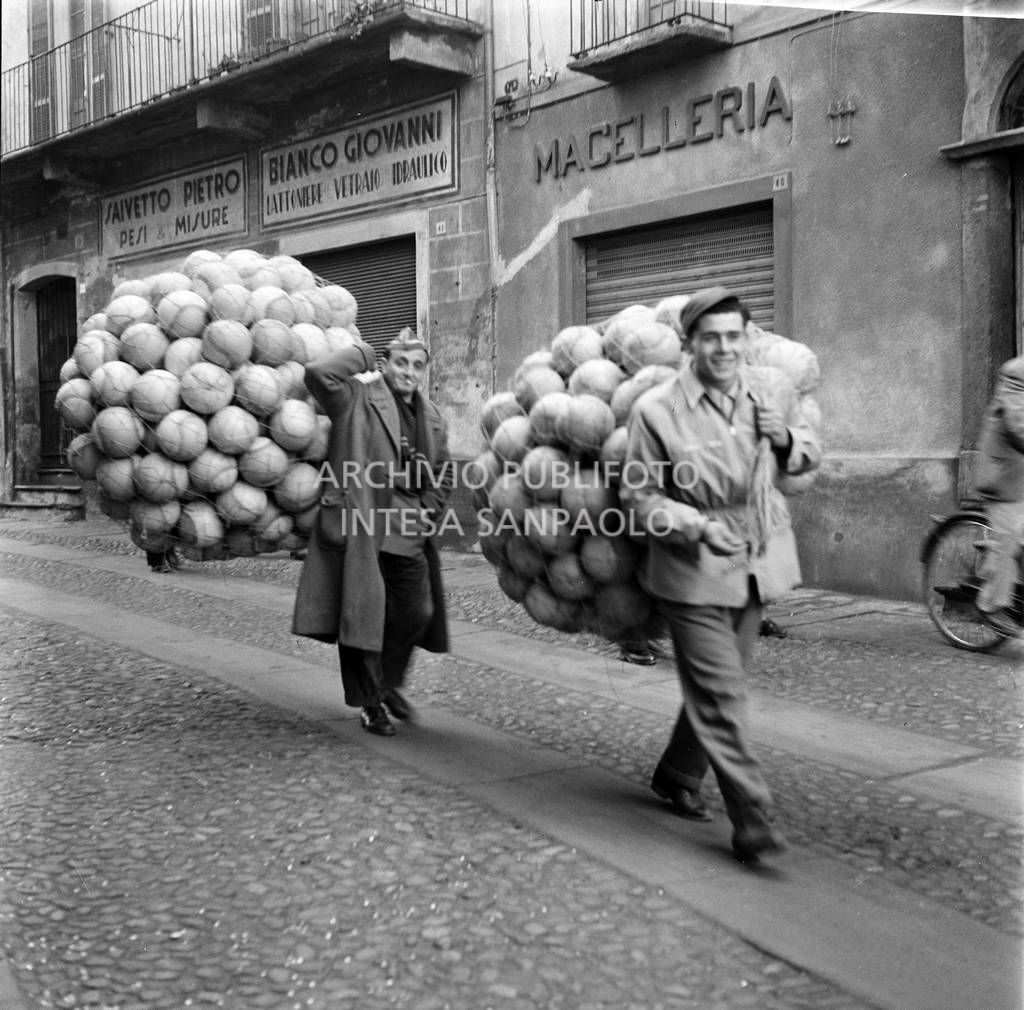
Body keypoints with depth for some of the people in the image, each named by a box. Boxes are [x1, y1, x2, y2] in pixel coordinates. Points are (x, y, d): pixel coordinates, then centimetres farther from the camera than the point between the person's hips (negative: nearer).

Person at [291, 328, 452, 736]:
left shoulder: (432, 418, 15)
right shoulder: (358, 399, -4)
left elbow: (443, 473, 21)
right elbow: (319, 372, -21)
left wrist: (428, 513, 7)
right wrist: (360, 356, -7)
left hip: (409, 532, 6)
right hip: (359, 525, -6)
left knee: (417, 612, 8)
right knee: (362, 614, 0)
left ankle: (388, 682, 33)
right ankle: (370, 704, 14)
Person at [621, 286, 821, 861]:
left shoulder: (775, 391, 0)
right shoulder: (657, 410, -14)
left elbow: (811, 457, 13)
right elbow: (641, 494, -8)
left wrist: (787, 438, -10)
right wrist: (698, 526, -23)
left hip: (758, 565, 6)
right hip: (694, 571, -5)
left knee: (719, 684, 17)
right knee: (722, 695, -7)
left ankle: (677, 776, 38)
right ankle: (753, 820, -1)